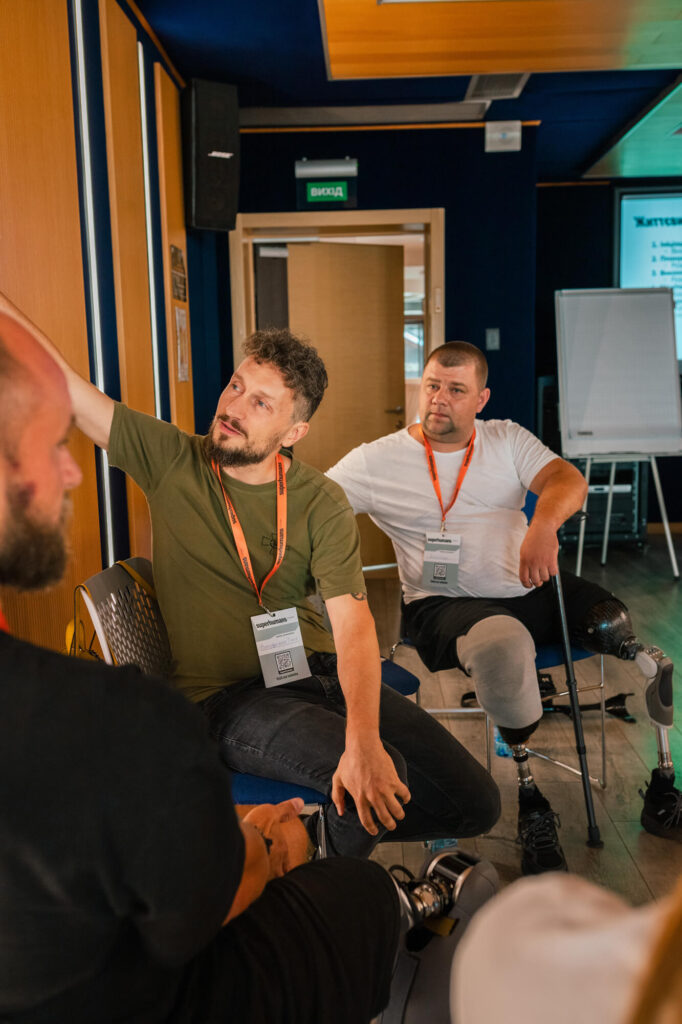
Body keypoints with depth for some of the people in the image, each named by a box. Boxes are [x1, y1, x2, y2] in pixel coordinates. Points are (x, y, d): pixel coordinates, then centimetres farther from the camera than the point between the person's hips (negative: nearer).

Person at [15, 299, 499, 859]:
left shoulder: (321, 503, -5)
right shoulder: (170, 459, -4)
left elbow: (354, 624, -17)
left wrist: (364, 739, -32)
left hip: (318, 671, 3)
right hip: (227, 696, -3)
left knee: (475, 801, -5)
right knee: (391, 775, -27)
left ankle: (321, 830, 17)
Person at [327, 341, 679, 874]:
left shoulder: (507, 439, 10)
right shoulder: (377, 460, 2)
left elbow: (568, 479, -6)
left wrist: (544, 523, -28)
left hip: (532, 591, 4)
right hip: (445, 604, -4)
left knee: (625, 626, -17)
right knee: (502, 643, -37)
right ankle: (530, 805, -16)